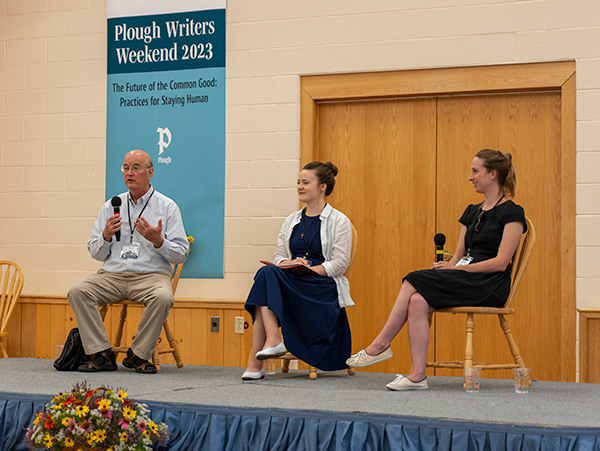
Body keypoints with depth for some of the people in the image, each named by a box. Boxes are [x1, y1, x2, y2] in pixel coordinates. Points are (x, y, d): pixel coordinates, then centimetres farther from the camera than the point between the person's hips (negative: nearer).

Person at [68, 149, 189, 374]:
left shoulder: (167, 207, 6)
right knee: (77, 291, -23)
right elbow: (96, 253, 14)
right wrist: (106, 236, -7)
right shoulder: (111, 206, 15)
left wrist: (158, 241, -18)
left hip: (151, 275, -3)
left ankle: (138, 355, -16)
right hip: (112, 275, 3)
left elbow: (181, 254, 0)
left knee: (163, 297, -36)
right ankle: (101, 355, -19)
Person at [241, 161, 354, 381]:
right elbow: (278, 256, 15)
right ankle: (273, 340, -43)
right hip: (291, 285, 5)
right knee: (266, 274, -31)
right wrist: (290, 264, -9)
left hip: (323, 288, -5)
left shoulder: (339, 221, 4)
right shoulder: (291, 221, 21)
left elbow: (340, 264, -4)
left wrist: (309, 269, -18)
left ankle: (256, 360, -35)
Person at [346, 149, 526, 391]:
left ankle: (380, 345, -17)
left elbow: (501, 262, -11)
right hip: (464, 281, 7)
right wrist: (447, 266, -4)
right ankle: (417, 376, -31)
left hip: (490, 286, -7)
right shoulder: (472, 212, 21)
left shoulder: (512, 213, -3)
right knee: (417, 301, -25)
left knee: (415, 281, -25)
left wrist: (458, 268, -15)